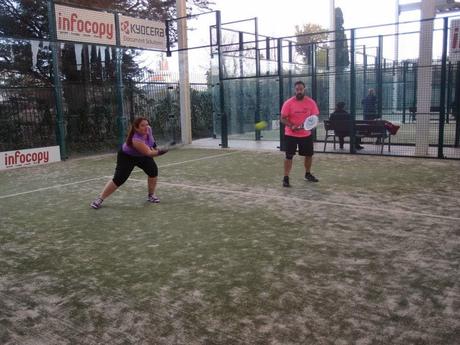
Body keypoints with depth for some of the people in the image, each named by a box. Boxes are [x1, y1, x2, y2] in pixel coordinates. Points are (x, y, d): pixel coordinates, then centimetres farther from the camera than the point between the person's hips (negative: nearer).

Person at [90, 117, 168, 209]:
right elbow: (148, 153, -43)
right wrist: (158, 152, -54)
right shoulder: (136, 139, -40)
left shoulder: (148, 129, -19)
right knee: (119, 179, -14)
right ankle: (100, 199, -1)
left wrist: (154, 147, 5)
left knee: (153, 170, -12)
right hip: (127, 156, -7)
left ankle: (151, 195, 6)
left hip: (142, 155, 7)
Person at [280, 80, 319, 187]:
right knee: (289, 156, -4)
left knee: (309, 155, 14)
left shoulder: (311, 102, -3)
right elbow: (282, 118, -9)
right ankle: (286, 178, 2)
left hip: (306, 134, 4)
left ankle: (308, 174, 35)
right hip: (291, 134, -3)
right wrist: (291, 126, -25)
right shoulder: (288, 103, -11)